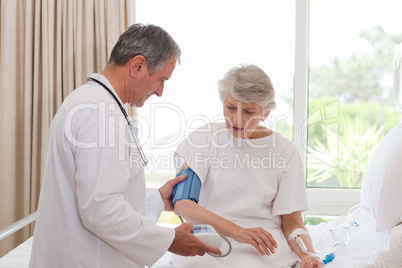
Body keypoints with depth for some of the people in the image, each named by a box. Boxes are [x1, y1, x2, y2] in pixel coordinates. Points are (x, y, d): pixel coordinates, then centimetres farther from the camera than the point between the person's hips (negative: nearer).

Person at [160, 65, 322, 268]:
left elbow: (292, 222, 6)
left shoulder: (285, 151, 4)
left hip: (264, 243, 1)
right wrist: (235, 230, -23)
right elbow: (180, 202, -11)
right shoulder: (205, 138, 1)